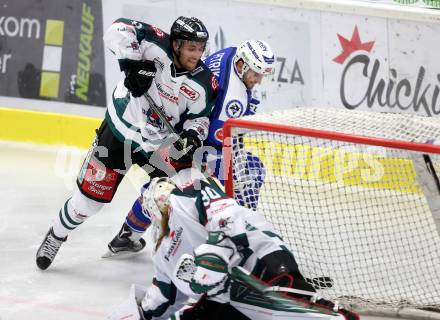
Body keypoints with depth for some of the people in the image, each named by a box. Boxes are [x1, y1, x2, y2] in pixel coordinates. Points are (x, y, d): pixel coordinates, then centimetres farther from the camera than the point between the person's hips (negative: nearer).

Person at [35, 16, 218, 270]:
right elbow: (119, 30, -30)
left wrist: (194, 135, -23)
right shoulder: (157, 46, -24)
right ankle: (56, 237, 27)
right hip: (119, 132, -3)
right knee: (90, 197, -1)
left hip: (161, 143, 3)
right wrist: (133, 62, -40)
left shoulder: (204, 83, -14)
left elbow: (200, 117, -2)